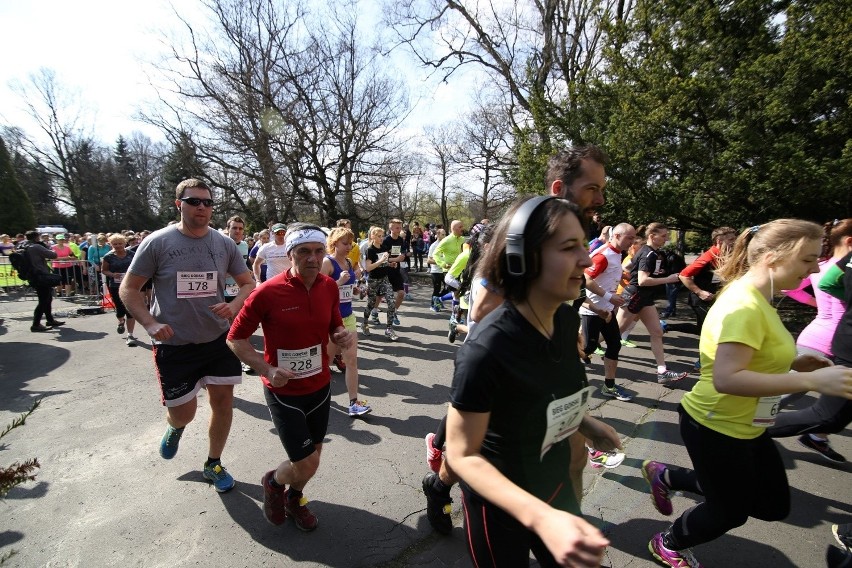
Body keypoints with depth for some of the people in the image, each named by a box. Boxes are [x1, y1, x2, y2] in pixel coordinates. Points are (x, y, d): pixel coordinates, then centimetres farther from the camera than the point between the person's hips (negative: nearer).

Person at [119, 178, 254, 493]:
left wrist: (234, 306, -13)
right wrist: (150, 323, -16)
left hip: (219, 339, 3)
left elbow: (248, 283, 7)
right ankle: (175, 427, 45)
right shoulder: (157, 242, -8)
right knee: (183, 413, 4)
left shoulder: (225, 244, -1)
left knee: (223, 401, 8)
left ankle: (213, 464, 32)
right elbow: (128, 288, -1)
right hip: (174, 344, -2)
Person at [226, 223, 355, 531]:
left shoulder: (330, 287, -6)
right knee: (306, 465, -2)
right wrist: (267, 370, -23)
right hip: (284, 391, -5)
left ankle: (294, 499, 52)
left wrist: (342, 335, -14)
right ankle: (273, 481, 35)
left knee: (313, 451, 20)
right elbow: (235, 338, -11)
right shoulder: (268, 292, -20)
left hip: (320, 386, 5)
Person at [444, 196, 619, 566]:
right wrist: (541, 518, -36)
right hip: (499, 504, -6)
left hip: (556, 485, 7)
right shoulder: (486, 349, -33)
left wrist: (586, 423, -1)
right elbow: (462, 455, -26)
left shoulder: (568, 320, -10)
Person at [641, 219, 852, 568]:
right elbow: (726, 378, -36)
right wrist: (812, 381, -36)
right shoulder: (745, 306, -28)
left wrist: (794, 363, 4)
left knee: (774, 505, 22)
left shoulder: (756, 297, 4)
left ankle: (665, 476, 32)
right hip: (716, 428, -9)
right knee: (730, 512, 14)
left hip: (744, 426, 9)